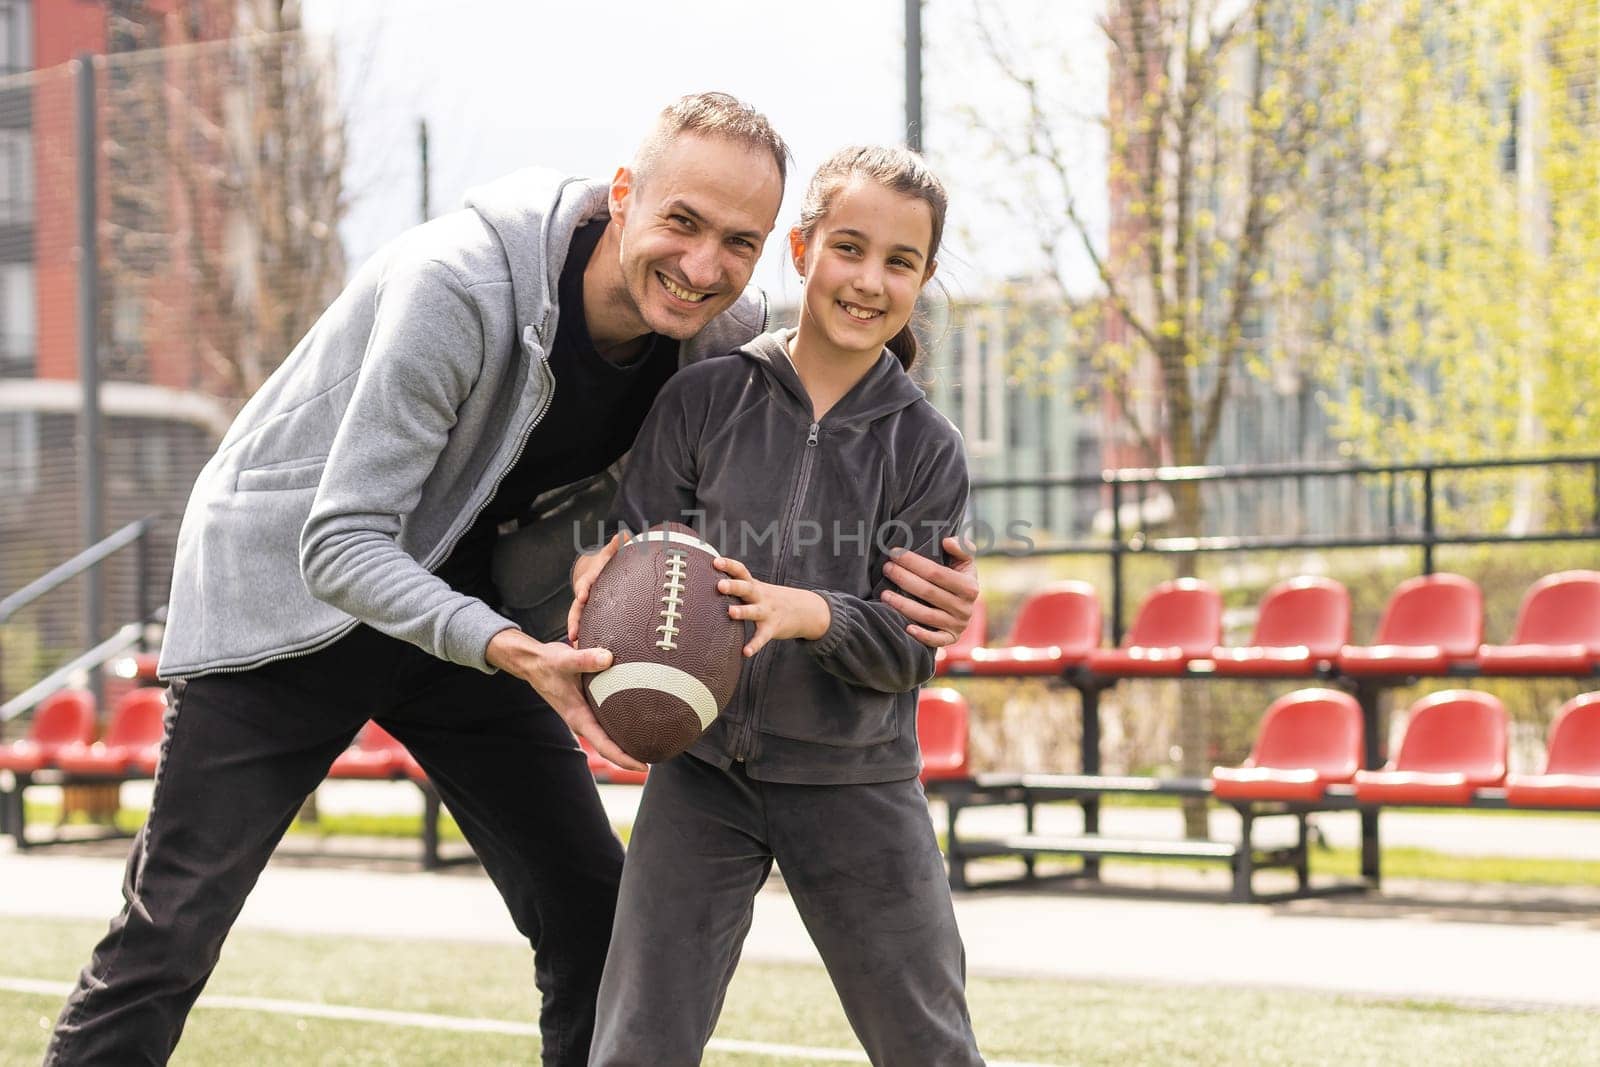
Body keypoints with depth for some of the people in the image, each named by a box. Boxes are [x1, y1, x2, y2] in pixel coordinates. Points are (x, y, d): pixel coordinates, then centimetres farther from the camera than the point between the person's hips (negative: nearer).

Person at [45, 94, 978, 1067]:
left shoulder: (717, 340, -11)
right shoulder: (459, 284, -30)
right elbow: (339, 543, -29)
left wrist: (916, 583, -21)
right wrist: (507, 651, -44)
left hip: (484, 614, 6)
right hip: (289, 592, -6)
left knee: (596, 915, 2)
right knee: (172, 931, -7)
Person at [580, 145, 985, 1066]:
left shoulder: (926, 446, -3)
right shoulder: (705, 400, -2)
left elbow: (912, 646, -7)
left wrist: (812, 614, -27)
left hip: (856, 782, 0)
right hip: (704, 771, 0)